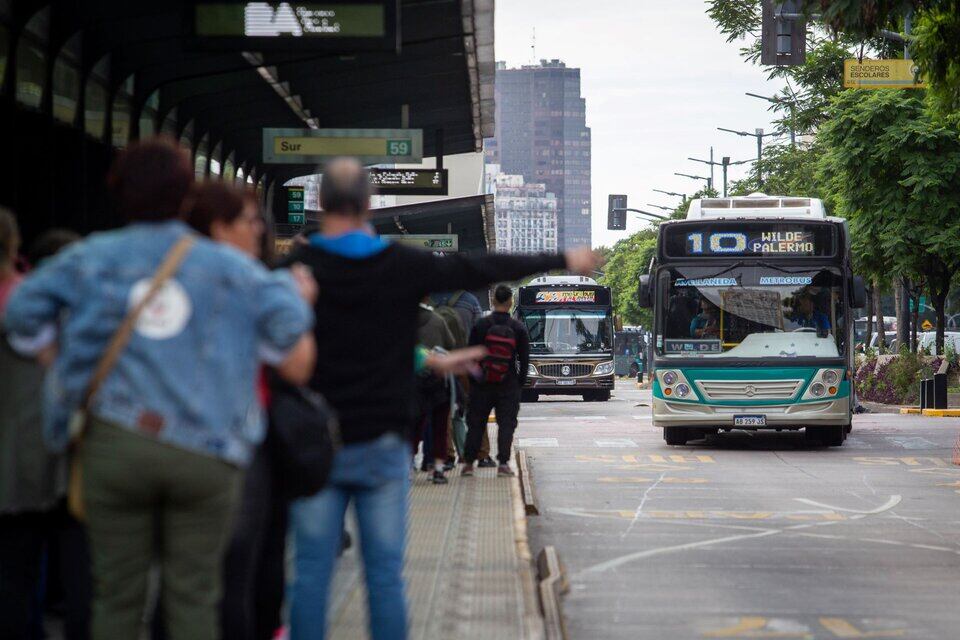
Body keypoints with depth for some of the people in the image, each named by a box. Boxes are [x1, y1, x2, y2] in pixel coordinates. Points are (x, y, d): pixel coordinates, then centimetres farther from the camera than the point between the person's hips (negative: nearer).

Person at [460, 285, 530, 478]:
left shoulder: (481, 325, -5)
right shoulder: (518, 328, -3)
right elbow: (524, 358, 0)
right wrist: (520, 382, 10)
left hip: (483, 383, 0)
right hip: (509, 385, 0)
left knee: (476, 423, 9)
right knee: (506, 423, 4)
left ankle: (468, 462, 8)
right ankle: (503, 463, -4)